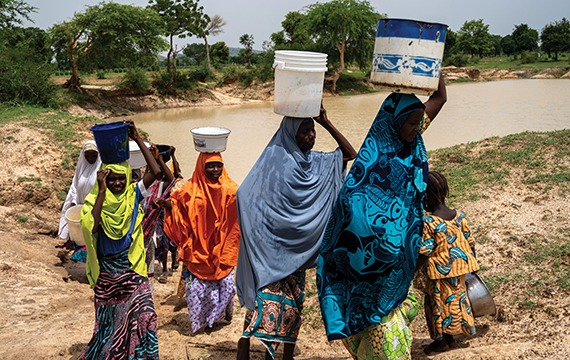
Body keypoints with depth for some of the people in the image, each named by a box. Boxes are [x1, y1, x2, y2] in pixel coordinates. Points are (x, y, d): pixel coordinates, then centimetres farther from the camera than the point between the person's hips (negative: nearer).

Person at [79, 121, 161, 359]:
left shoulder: (133, 195, -4)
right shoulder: (95, 200, -9)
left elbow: (155, 171, -16)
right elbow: (92, 225, -29)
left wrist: (138, 140, -18)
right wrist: (102, 191, -29)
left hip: (133, 268, 1)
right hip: (107, 270, -1)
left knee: (143, 315, -6)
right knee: (110, 319, 12)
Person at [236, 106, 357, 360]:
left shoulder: (317, 161, 7)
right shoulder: (275, 158, -11)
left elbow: (350, 154, 11)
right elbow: (246, 195, -15)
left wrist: (326, 123, 1)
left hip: (299, 249, 6)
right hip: (271, 245, -6)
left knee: (293, 302, 10)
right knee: (265, 297, -9)